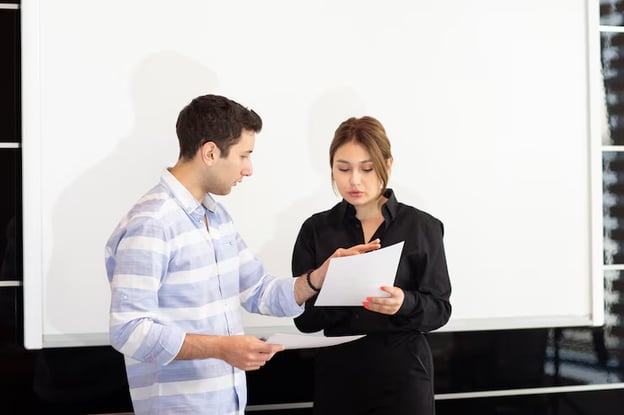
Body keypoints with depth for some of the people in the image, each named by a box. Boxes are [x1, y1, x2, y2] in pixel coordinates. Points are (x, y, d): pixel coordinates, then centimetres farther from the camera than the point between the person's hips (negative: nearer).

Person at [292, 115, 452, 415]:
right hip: (336, 372, 2)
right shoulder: (316, 230, 1)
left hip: (403, 373, -1)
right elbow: (304, 317, -2)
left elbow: (439, 308, -3)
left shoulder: (422, 227, -3)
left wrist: (405, 303, -23)